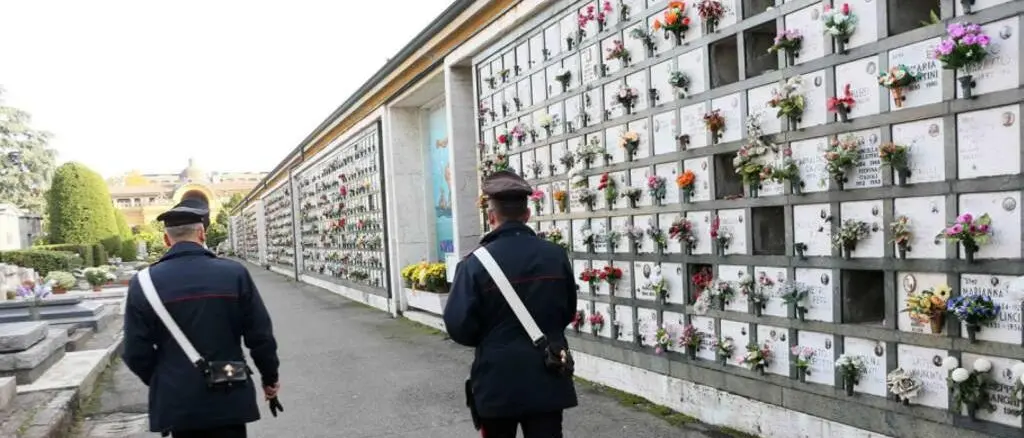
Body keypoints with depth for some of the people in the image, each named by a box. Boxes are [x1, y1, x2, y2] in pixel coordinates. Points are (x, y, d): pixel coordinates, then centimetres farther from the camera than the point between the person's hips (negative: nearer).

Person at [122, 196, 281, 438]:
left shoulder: (143, 283, -7)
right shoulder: (235, 273, -9)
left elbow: (136, 352, -3)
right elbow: (260, 336, -5)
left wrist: (161, 383, 16)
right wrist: (270, 377, 10)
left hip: (177, 401, 1)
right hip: (228, 397, -1)